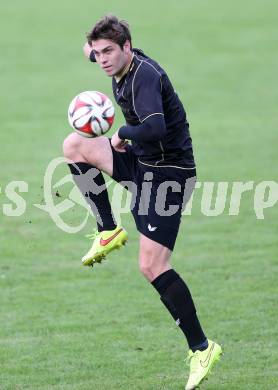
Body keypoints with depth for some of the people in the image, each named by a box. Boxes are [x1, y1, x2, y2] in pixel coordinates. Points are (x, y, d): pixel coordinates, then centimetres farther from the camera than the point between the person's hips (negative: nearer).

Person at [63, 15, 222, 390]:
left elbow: (155, 127, -39)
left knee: (152, 265, -13)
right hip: (141, 162, 9)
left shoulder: (145, 76, -24)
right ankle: (109, 231, 7)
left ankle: (201, 349, -6)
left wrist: (122, 134, -26)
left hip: (169, 171, -9)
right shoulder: (123, 68, 5)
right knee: (74, 145, 1)